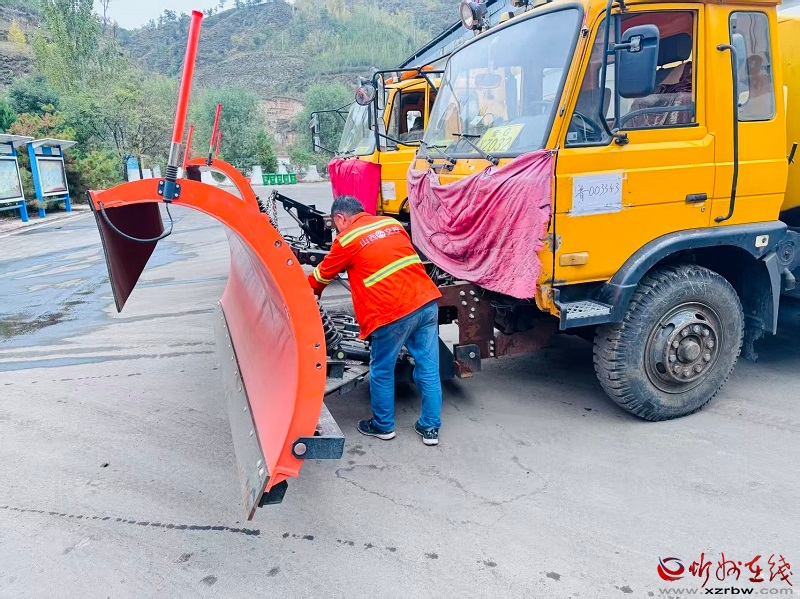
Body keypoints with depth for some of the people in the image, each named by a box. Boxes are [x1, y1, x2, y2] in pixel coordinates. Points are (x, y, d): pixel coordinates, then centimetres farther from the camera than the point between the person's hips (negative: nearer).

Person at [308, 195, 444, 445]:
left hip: (394, 313, -6)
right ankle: (430, 428, 22)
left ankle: (383, 426, 29)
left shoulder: (346, 239, 1)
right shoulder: (392, 223, 17)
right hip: (427, 302, 6)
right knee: (428, 369, 12)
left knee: (381, 371, 14)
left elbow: (322, 276, 16)